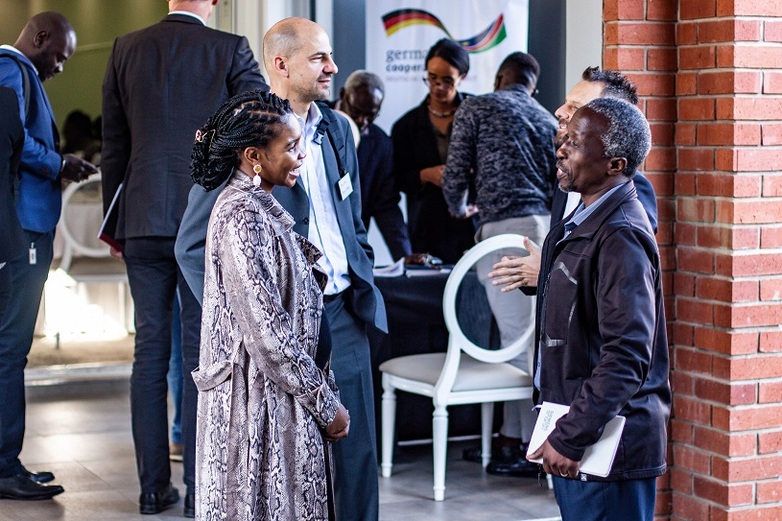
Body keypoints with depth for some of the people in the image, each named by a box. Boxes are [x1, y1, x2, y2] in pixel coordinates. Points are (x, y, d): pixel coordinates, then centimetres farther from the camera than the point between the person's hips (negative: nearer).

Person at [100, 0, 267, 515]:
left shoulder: (126, 49, 6)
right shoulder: (230, 49, -4)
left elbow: (114, 148, 9)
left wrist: (114, 222, 16)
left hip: (143, 222, 3)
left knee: (150, 351, 8)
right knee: (203, 352, 1)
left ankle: (154, 486, 13)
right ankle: (201, 489, 3)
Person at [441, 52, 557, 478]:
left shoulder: (476, 108, 6)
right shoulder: (548, 120, 20)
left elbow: (455, 175, 4)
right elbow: (559, 184, 17)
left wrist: (458, 209, 24)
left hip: (504, 230, -6)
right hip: (545, 228, 6)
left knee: (521, 339, -4)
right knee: (522, 337, 12)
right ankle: (510, 439, 18)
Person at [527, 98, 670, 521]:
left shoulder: (620, 239, -19)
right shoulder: (579, 225, 12)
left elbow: (626, 357, -25)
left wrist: (570, 438, -23)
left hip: (607, 445, -9)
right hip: (573, 428, 9)